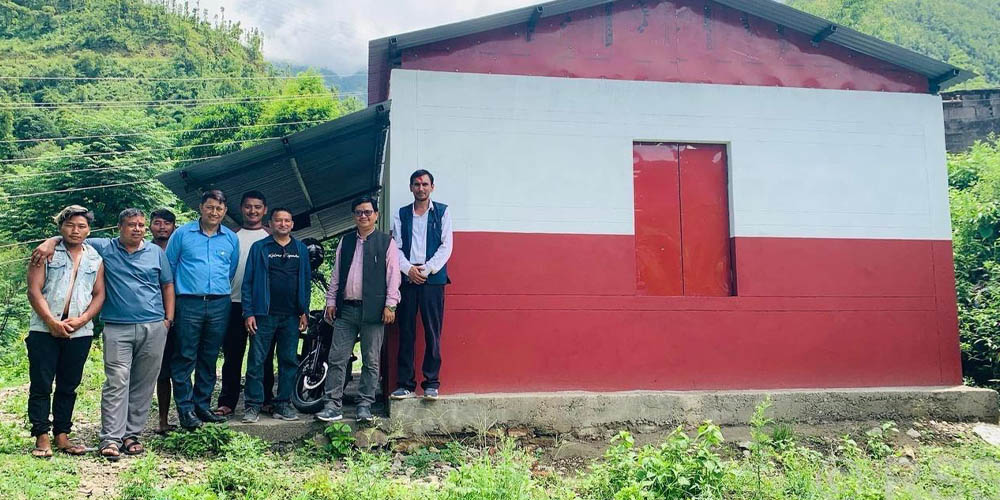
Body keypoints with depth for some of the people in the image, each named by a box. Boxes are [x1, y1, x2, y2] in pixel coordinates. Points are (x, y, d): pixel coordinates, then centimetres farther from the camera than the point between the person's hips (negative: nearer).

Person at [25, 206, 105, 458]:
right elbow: (34, 290, -4)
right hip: (44, 330, -2)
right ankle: (42, 438, 5)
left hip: (80, 332, 2)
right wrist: (52, 322, -14)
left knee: (68, 386, 8)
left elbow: (99, 294, 7)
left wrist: (81, 320, -9)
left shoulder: (95, 259, 11)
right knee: (41, 385, -1)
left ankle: (62, 436, 16)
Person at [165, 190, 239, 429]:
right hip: (189, 303, -3)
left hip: (220, 305, 3)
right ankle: (185, 408, 3)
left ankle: (202, 405, 18)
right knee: (185, 358, -3)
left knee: (209, 358, 9)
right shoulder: (182, 233, 3)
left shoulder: (232, 239, 10)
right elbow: (169, 266, 7)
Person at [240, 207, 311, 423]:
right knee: (256, 360, -4)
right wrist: (248, 313, -6)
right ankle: (252, 405, 3)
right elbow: (248, 282, 2)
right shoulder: (259, 248, 5)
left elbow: (306, 281, 13)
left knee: (289, 361, 5)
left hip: (292, 316, 3)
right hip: (264, 314, -2)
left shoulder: (301, 249, 13)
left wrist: (304, 312, 5)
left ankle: (283, 404, 13)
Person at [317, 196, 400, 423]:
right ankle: (332, 405, 5)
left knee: (371, 362, 3)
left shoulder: (386, 242, 3)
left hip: (373, 310, -3)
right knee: (336, 359, 0)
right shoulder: (345, 241, 15)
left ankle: (365, 406, 12)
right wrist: (331, 301, 10)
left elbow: (393, 275, -2)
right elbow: (336, 274, 16)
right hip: (345, 309, 4)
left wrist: (390, 305, -8)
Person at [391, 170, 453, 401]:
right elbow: (396, 247, 8)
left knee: (433, 332, -1)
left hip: (433, 279, -2)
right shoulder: (401, 215, 14)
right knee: (406, 333, 2)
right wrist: (408, 269, -9)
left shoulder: (442, 212, 7)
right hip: (407, 278, 2)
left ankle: (431, 383, 5)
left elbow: (446, 246, 0)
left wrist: (427, 269, -9)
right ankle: (405, 384, 7)